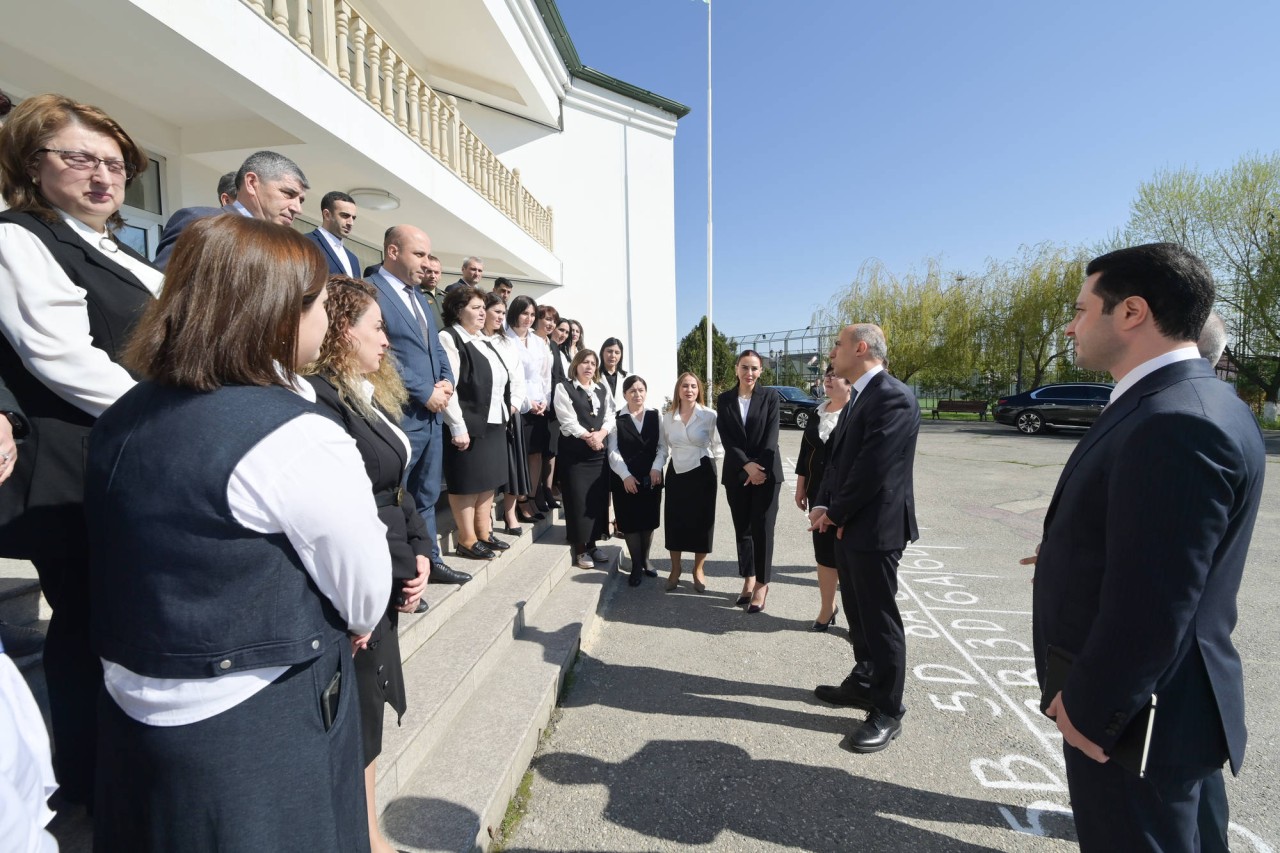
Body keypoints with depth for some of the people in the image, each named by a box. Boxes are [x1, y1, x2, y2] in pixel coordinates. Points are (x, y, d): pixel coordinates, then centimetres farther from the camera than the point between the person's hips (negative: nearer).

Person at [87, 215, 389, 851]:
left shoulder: (121, 420, -2)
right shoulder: (301, 440, -27)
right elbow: (365, 597, -18)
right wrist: (343, 626, 6)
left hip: (131, 712, 7)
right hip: (259, 730, -7)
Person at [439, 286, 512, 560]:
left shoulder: (484, 341, 16)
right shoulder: (449, 338, -10)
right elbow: (447, 387, -18)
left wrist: (505, 411, 15)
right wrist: (458, 427, -21)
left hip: (494, 422, 9)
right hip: (468, 425, -9)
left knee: (488, 481, 14)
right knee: (467, 483, 0)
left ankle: (484, 533, 26)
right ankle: (467, 540, 12)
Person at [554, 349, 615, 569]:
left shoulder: (602, 390, 14)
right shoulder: (564, 388, -2)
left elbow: (610, 417, 6)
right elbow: (568, 421, -11)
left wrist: (601, 434, -13)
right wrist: (588, 436, -16)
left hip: (599, 450, 5)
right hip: (575, 451, -5)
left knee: (599, 497, 7)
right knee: (578, 499, -2)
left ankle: (592, 543, 21)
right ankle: (580, 549, 9)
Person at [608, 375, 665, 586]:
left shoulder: (656, 417, 4)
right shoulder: (616, 419, -2)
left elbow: (662, 446, 0)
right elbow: (613, 451, -6)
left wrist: (657, 468, -15)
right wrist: (625, 475, -17)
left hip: (651, 478, 2)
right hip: (625, 479, -2)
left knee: (648, 521, 11)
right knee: (630, 522, 4)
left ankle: (645, 561, 30)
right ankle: (636, 566, 19)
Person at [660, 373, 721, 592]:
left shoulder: (709, 415, -10)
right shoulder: (668, 417, 1)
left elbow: (718, 448, -1)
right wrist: (659, 467, 6)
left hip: (702, 473, -2)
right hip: (676, 472, 3)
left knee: (702, 521, 5)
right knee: (674, 521, 6)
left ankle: (698, 570, 24)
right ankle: (675, 569, 25)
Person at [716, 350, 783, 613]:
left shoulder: (770, 396, -1)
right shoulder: (724, 399, 4)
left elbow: (771, 436, -6)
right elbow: (726, 438, -3)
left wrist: (759, 467, -15)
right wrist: (746, 465, -14)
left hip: (766, 472, -2)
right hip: (737, 473, 2)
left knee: (762, 529, 1)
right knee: (742, 529, 9)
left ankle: (762, 584, 14)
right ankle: (748, 579, 23)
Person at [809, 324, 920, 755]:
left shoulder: (894, 398, -18)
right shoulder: (859, 396, 13)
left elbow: (874, 468, -23)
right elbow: (837, 456, 12)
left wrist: (834, 513, -12)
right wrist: (822, 505, -2)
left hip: (874, 527, -9)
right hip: (848, 525, 9)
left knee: (880, 620, 3)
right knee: (858, 614, 20)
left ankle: (887, 712, 19)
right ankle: (863, 683, 38)